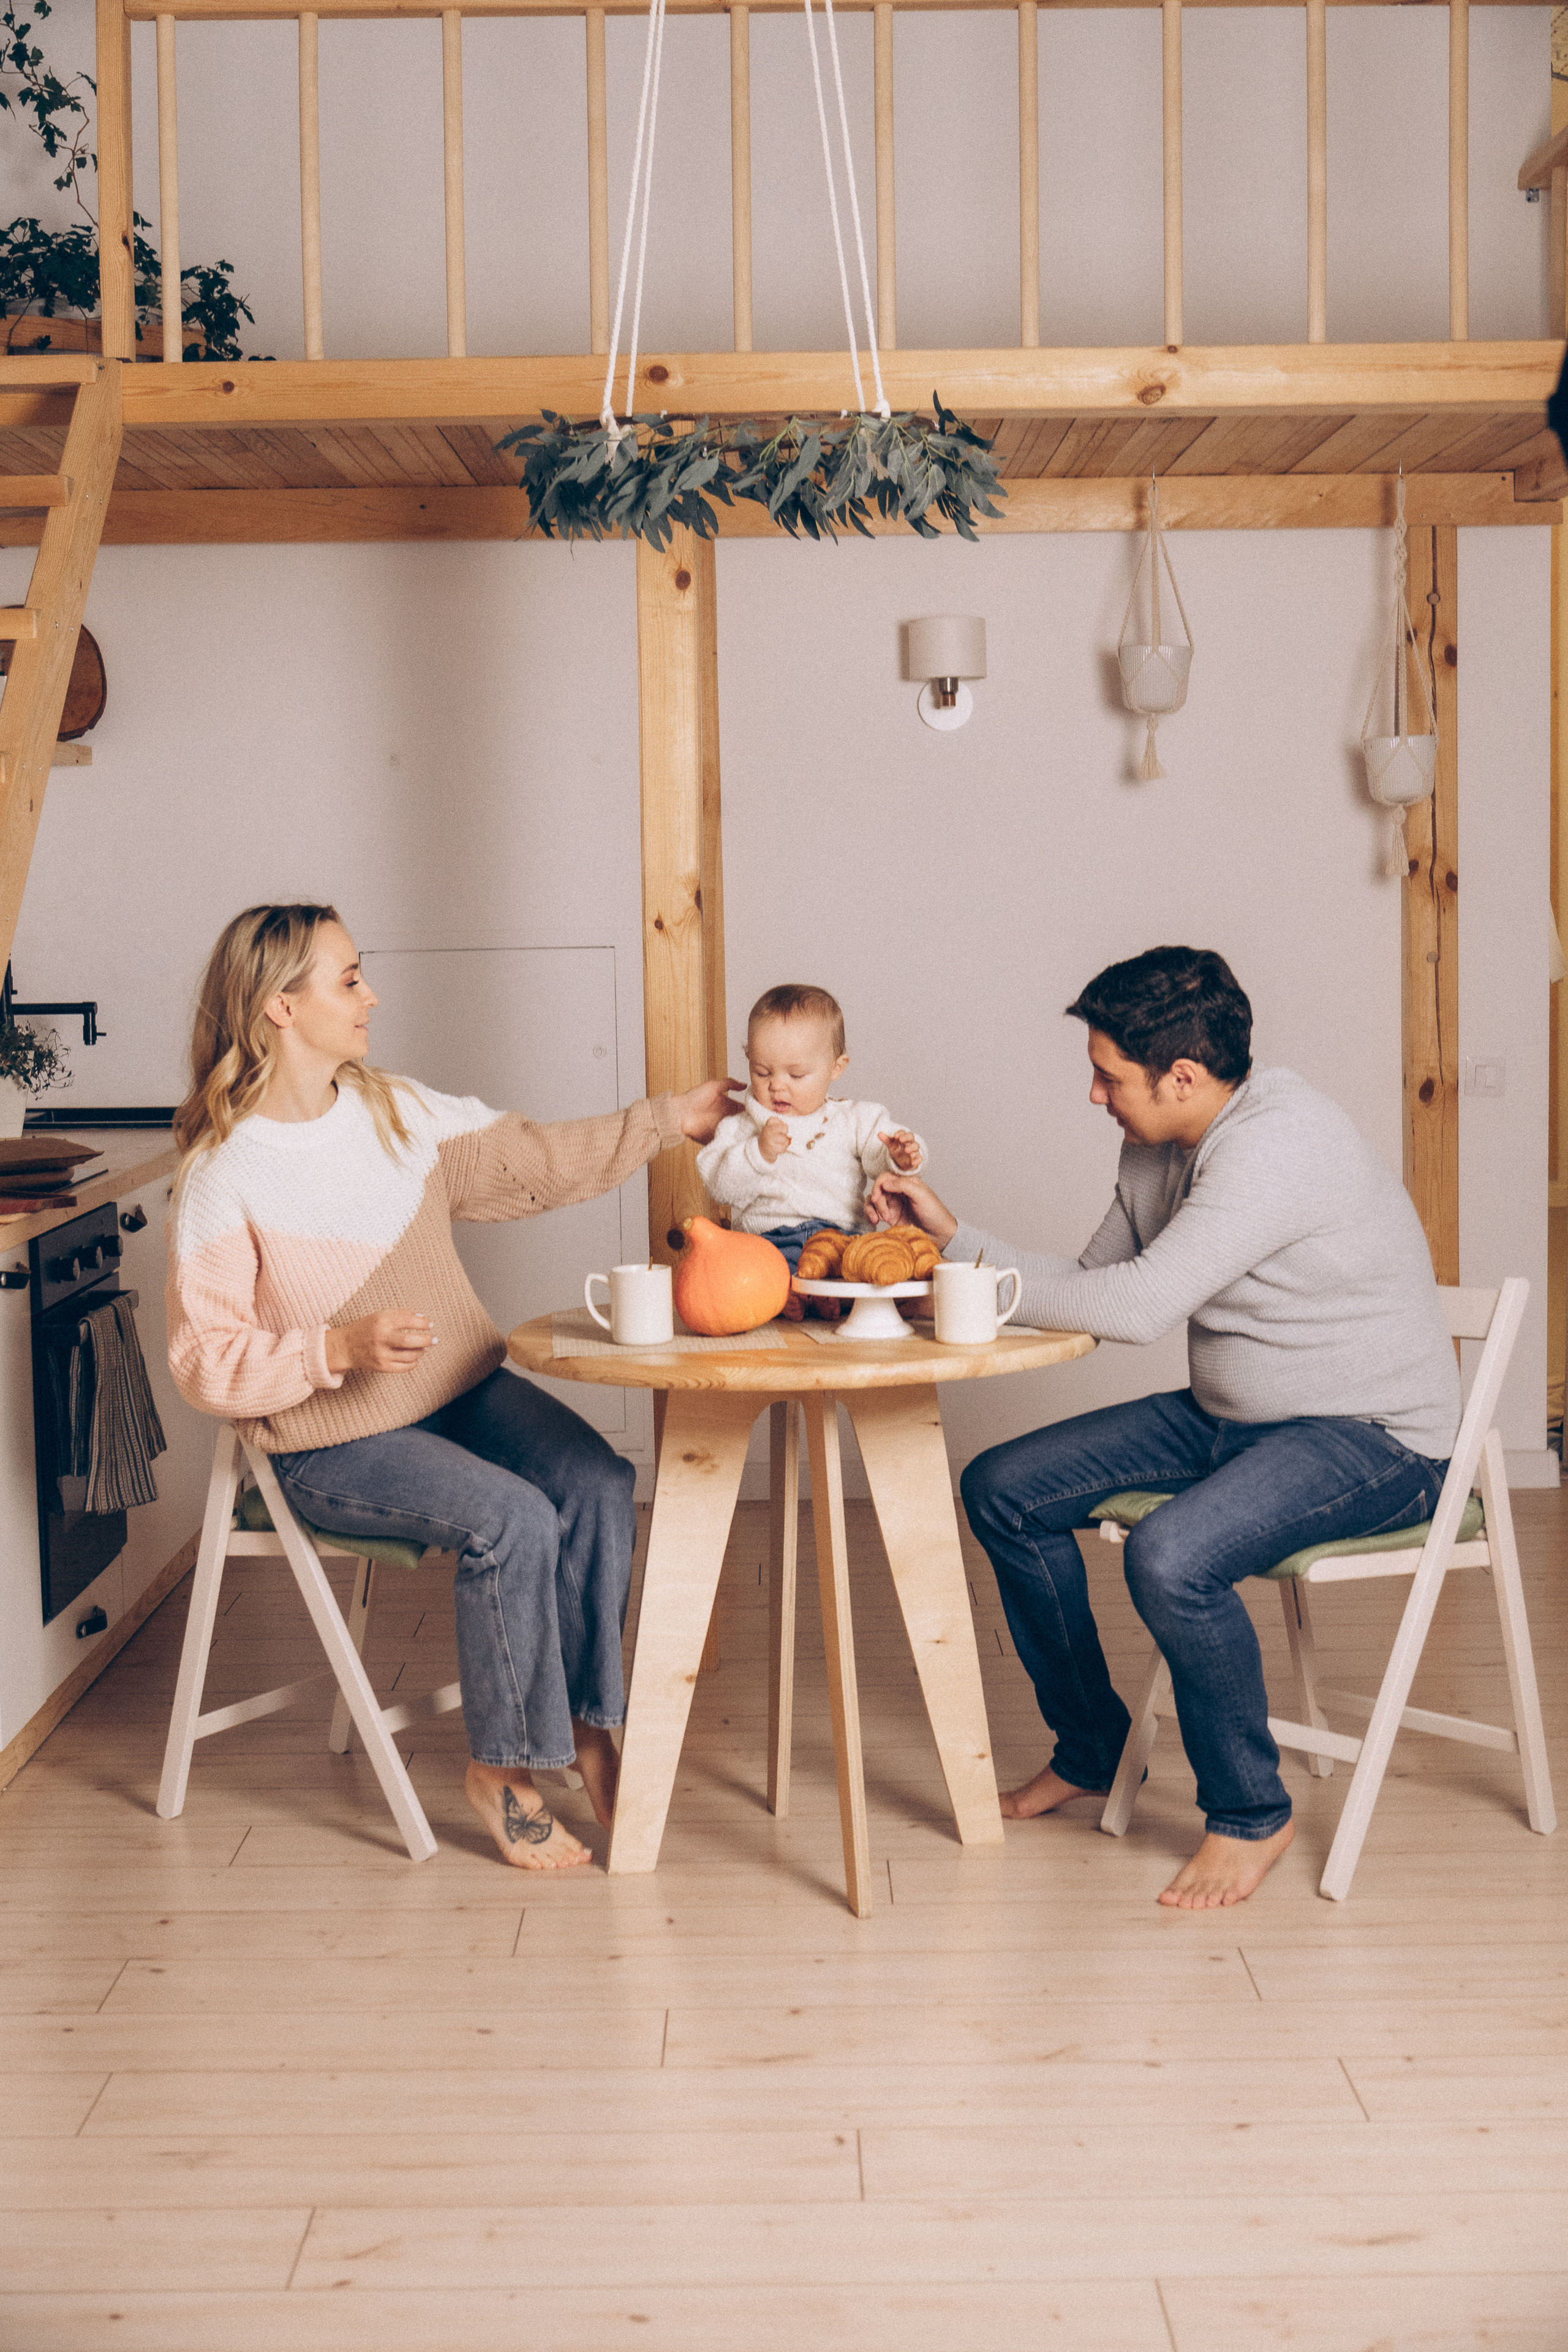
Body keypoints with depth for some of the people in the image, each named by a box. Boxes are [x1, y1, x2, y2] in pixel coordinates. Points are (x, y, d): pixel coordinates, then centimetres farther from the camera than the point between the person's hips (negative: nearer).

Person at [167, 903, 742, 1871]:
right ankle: (503, 1768, -8)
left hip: (464, 1390, 6)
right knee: (513, 1521, -27)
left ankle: (585, 1720, -3)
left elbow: (538, 1158, 15)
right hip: (333, 1444, -6)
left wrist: (670, 1121, 16)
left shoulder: (398, 1110, 5)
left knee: (597, 1483, -19)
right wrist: (340, 1348, -27)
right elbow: (206, 1361, -14)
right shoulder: (224, 1176, -14)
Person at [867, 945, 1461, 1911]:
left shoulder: (1278, 1141, -26)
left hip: (1376, 1437, -9)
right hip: (1229, 1419, 10)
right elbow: (1094, 1284, 12)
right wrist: (953, 1232, 2)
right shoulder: (1160, 1149, 4)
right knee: (1007, 1489, 3)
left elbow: (1139, 1305, -32)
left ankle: (1252, 1813, -8)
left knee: (1171, 1557, -34)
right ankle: (1090, 1749, 21)